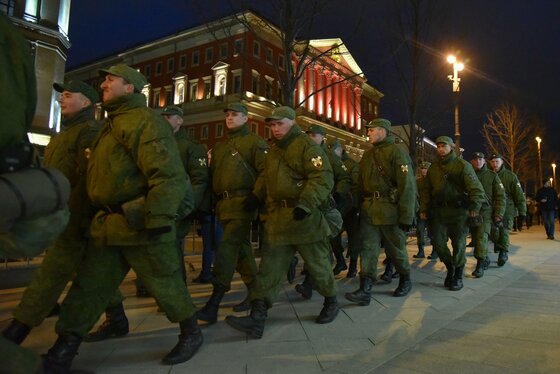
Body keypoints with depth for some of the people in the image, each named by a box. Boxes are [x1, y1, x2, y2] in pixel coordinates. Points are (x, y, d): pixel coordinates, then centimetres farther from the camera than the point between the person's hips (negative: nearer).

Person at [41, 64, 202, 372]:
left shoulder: (144, 121, -12)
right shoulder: (114, 123, 20)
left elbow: (169, 175, -23)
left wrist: (158, 219, -28)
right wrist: (100, 218, 25)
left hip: (140, 224, -9)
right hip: (109, 224, 9)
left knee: (164, 283, 4)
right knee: (87, 287, 12)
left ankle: (191, 333, 25)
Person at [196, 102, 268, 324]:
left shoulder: (254, 142, 1)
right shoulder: (220, 147, 23)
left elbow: (266, 171, -9)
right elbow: (213, 174, 24)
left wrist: (257, 196, -18)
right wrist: (213, 202, 13)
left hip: (242, 204, -8)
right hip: (223, 205, 8)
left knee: (228, 249, -14)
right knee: (241, 248, 14)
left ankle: (213, 304, -14)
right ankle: (254, 291, 28)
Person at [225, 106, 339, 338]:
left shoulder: (307, 146, -8)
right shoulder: (273, 149, 17)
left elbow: (323, 177, -19)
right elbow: (266, 177, 29)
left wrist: (305, 203, -30)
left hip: (304, 217, -7)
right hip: (278, 218, 7)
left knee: (317, 263, 8)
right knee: (270, 267, 2)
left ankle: (331, 303, 32)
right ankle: (257, 318, 3)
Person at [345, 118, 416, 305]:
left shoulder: (396, 152, -8)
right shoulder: (368, 155, 14)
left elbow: (407, 186, -13)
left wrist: (406, 216, -16)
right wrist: (361, 205, 8)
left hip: (389, 210, -5)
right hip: (369, 210, 6)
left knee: (396, 248, 10)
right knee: (368, 248, -1)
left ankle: (405, 280, 33)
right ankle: (365, 290, 0)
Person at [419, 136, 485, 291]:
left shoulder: (462, 165, -2)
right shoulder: (433, 167, 12)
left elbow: (476, 188, -9)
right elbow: (426, 190, 15)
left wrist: (475, 206, -20)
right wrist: (423, 209, 8)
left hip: (458, 211, -4)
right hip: (438, 211, 4)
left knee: (459, 244, 1)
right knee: (437, 242, 0)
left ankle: (458, 276, 17)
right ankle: (450, 266, 26)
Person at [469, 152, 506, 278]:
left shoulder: (492, 175, 5)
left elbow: (501, 196, 3)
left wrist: (499, 214, -5)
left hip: (486, 211, -3)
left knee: (482, 236, -16)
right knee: (475, 239, 8)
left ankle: (480, 265, -13)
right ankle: (486, 259, 29)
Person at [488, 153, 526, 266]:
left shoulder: (510, 176, 3)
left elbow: (519, 195, 2)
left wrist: (522, 212, -2)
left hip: (507, 209, -1)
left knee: (504, 232, -7)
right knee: (494, 231, -5)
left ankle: (503, 253, 4)